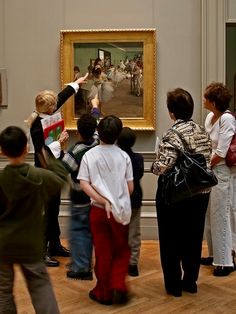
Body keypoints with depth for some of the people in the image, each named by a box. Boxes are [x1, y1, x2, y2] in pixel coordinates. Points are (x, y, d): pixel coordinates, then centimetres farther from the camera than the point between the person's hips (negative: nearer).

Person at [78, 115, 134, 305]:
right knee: (122, 251, 17)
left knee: (103, 252, 11)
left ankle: (104, 292, 20)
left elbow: (84, 184, -13)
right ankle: (118, 286, 3)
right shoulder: (123, 156, -5)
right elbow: (130, 187, -2)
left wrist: (104, 201, -15)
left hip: (98, 210, 0)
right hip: (121, 210, 0)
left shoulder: (89, 155, -5)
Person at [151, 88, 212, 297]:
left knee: (171, 240, 9)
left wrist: (154, 165, -4)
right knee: (193, 237, 17)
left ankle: (174, 285, 18)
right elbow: (208, 159, 8)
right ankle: (190, 281, 28)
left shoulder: (173, 135, -19)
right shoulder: (202, 131, 2)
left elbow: (162, 167, -25)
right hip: (201, 193, 6)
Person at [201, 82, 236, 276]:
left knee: (220, 217, -1)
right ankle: (214, 255, 29)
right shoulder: (210, 117, 6)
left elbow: (220, 153, -18)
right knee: (209, 216, 15)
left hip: (219, 172, -8)